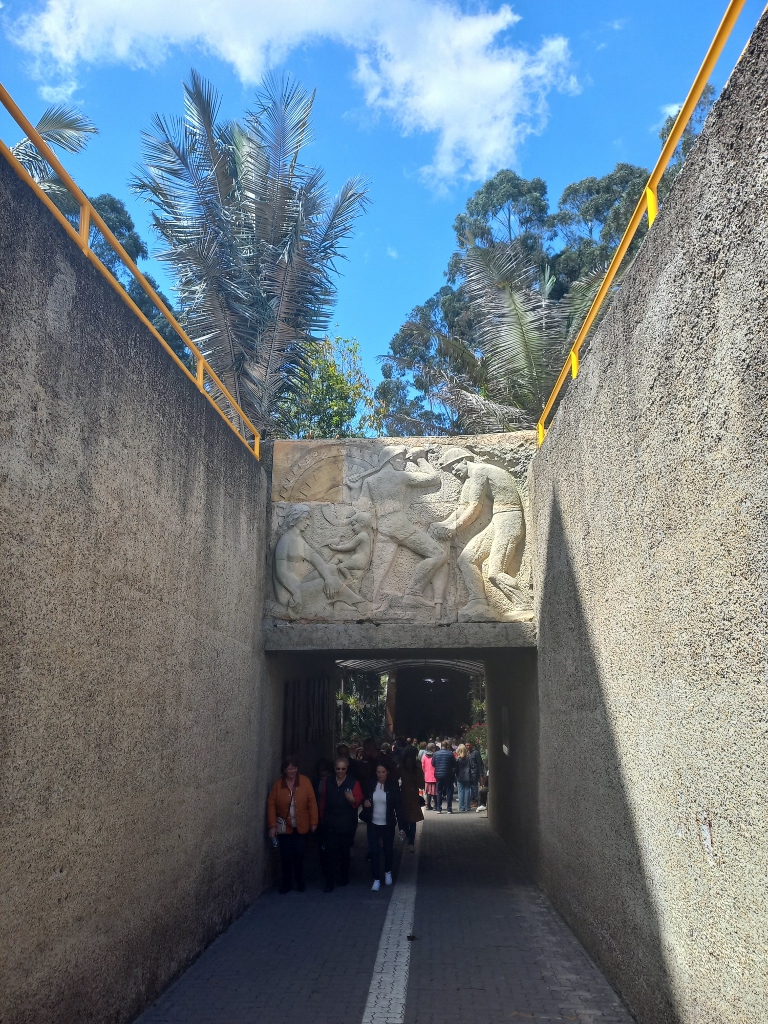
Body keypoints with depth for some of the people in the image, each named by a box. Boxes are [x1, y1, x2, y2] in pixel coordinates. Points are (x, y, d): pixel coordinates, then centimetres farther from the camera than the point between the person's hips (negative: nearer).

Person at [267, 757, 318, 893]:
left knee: (299, 854, 4)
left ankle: (300, 882, 22)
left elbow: (312, 802, -5)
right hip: (284, 827, 0)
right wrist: (273, 826, -10)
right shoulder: (278, 783, -6)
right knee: (286, 856, 4)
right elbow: (271, 804, -6)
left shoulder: (305, 781, -7)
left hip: (301, 827, 0)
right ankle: (286, 883, 19)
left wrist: (313, 822, -6)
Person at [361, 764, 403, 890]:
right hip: (373, 824, 1)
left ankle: (388, 872, 39)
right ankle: (376, 879, 11)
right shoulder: (371, 784, -4)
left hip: (388, 825, -1)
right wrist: (365, 803, -15)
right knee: (374, 852, -1)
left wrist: (401, 826, -15)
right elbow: (365, 800, 9)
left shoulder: (393, 785, -10)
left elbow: (398, 806, -10)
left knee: (388, 850, 13)